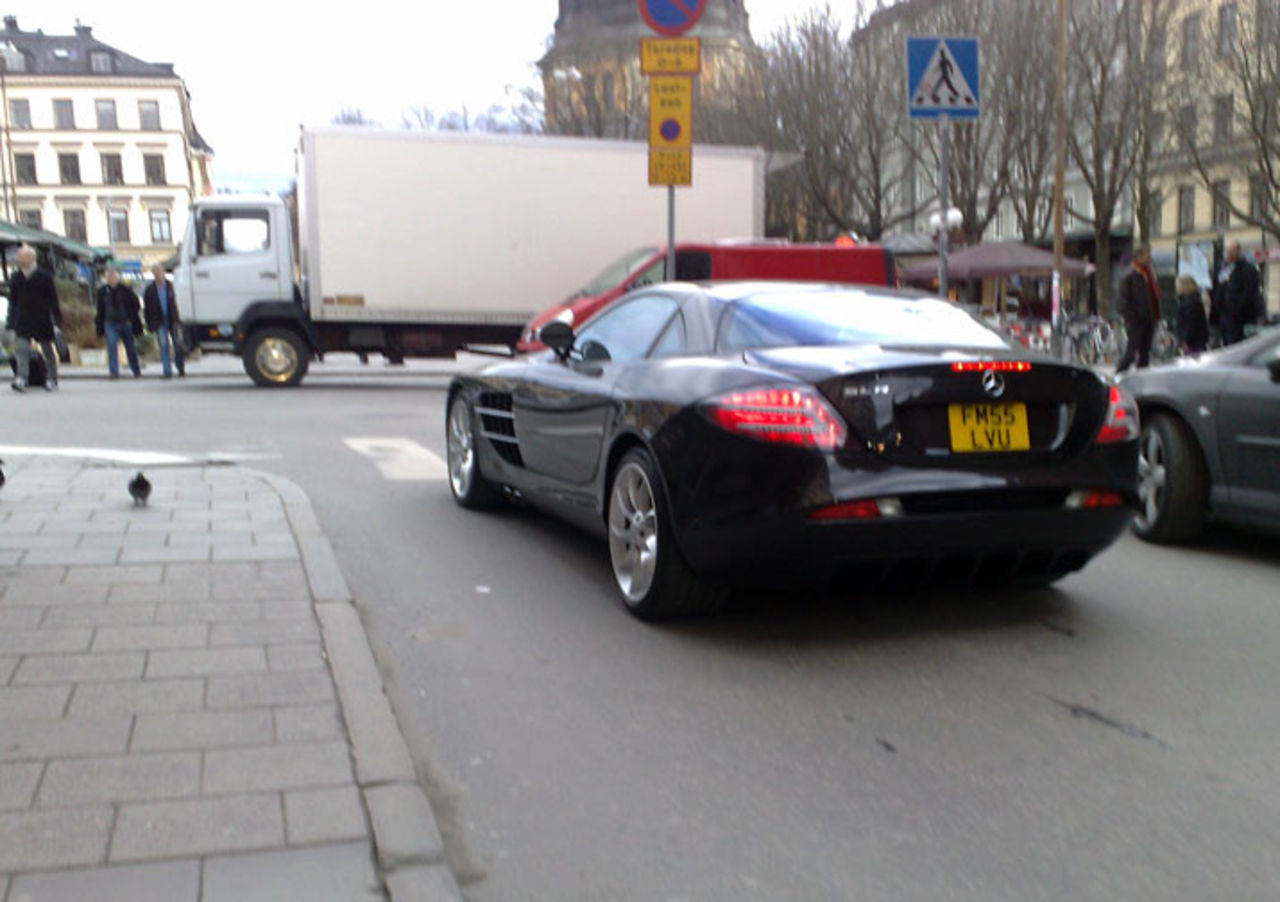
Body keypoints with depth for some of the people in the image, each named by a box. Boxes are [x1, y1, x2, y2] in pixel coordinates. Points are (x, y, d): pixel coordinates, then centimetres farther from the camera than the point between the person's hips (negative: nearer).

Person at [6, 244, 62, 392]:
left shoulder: (44, 276, -4)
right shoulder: (15, 278, 5)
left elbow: (53, 300, -4)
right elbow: (12, 301, 11)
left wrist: (57, 322, -9)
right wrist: (11, 322, 6)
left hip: (42, 321, -2)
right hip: (23, 322, 2)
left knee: (48, 350, 9)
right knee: (22, 349, -10)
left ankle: (52, 379, 21)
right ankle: (21, 378, -17)